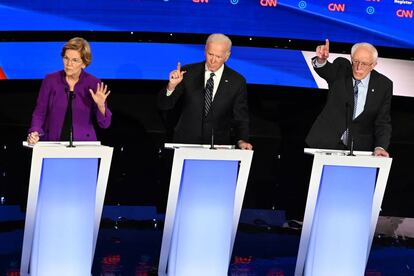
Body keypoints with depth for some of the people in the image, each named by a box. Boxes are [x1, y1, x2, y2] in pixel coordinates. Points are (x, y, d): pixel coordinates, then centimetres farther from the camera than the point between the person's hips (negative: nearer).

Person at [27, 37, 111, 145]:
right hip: (52, 143, 2)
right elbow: (39, 113, 7)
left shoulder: (94, 84, 0)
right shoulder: (50, 80, 2)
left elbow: (104, 124, 1)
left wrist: (100, 105, -16)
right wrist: (35, 133, -10)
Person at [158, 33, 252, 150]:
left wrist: (241, 140, -11)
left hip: (218, 146, 0)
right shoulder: (187, 72, 0)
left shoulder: (237, 81, 1)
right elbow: (164, 105, -1)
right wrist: (171, 86, -20)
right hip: (185, 143, 0)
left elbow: (240, 117, 7)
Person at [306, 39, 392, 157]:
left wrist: (380, 147, -16)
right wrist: (321, 60, -47)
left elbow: (383, 122, 0)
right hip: (328, 141, 0)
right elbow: (326, 70, -23)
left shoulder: (384, 85, -1)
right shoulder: (341, 68, -2)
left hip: (360, 147, 0)